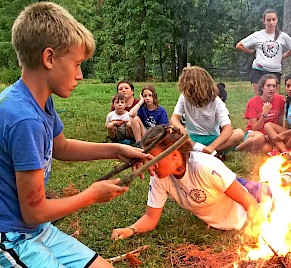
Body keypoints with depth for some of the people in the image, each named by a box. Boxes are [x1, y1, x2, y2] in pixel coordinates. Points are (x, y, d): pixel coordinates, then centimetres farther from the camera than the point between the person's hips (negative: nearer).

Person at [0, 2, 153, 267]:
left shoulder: (41, 101, -3)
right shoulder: (24, 119, -30)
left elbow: (61, 147, 19)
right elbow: (34, 212, -22)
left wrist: (116, 150, 9)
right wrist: (93, 194, -7)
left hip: (37, 231, 9)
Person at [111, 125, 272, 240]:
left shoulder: (205, 167, -36)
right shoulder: (159, 178, -18)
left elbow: (248, 201, -29)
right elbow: (151, 217, -11)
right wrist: (131, 229, -30)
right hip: (217, 225, 5)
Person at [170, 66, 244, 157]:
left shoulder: (216, 102, -11)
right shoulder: (184, 98, -4)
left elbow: (227, 128, -22)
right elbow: (174, 119, -13)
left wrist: (212, 146, -38)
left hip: (212, 138, -1)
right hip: (192, 138, 1)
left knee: (239, 134, -26)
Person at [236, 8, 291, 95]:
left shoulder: (283, 36, 6)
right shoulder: (257, 35, 3)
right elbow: (239, 46, 7)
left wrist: (281, 56, 7)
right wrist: (254, 52, 7)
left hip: (275, 72, 1)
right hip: (258, 71, -1)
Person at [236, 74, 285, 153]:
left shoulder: (280, 100, -6)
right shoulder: (252, 102, -13)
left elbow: (280, 124, 6)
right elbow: (255, 128, -16)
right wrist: (264, 114, -27)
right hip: (253, 133, -2)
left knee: (266, 149, -33)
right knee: (260, 137, -39)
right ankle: (237, 148, -15)